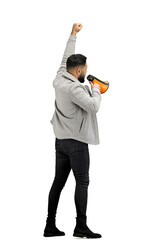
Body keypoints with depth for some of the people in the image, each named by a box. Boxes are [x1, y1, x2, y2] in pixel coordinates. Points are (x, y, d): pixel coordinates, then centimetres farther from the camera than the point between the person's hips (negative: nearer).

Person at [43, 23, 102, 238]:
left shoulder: (59, 79, 7)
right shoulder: (74, 88, -18)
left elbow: (65, 59, 22)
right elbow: (93, 107, -26)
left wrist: (73, 35, 29)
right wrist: (96, 90, -7)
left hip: (60, 140, 9)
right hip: (76, 142, -9)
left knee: (58, 182, 9)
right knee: (82, 182, -4)